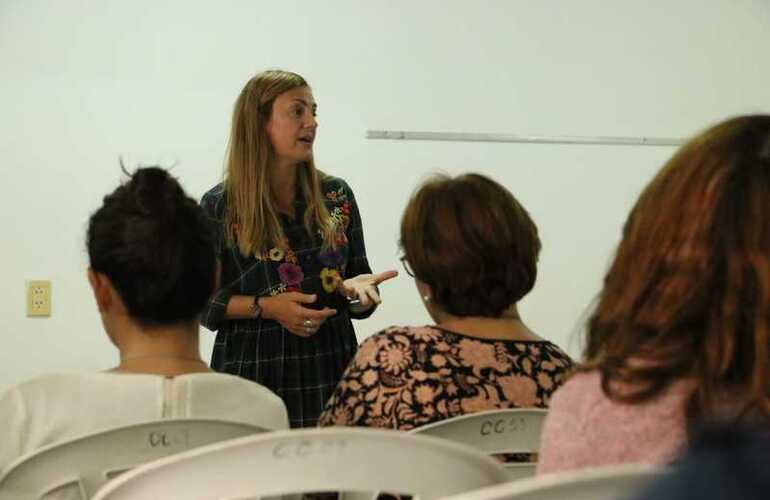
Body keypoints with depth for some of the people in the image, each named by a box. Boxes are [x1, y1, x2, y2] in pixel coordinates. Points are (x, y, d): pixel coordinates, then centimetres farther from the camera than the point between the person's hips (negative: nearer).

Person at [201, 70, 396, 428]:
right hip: (253, 371, -2)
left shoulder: (336, 196, 5)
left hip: (331, 371, 3)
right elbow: (200, 303, -1)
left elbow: (358, 298, 11)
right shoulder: (220, 206, -4)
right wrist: (266, 308, -15)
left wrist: (355, 289, -12)